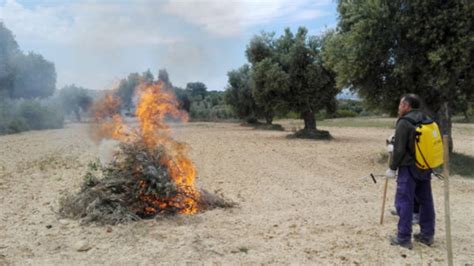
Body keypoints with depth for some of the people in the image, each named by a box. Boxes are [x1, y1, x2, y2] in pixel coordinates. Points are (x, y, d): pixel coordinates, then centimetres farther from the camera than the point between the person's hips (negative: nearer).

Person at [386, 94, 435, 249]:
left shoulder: (404, 122, -14)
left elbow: (399, 149, -17)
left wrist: (393, 168, -9)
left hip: (409, 167, -8)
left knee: (404, 201, -3)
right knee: (426, 201, 13)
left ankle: (404, 238, -1)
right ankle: (427, 235, 22)